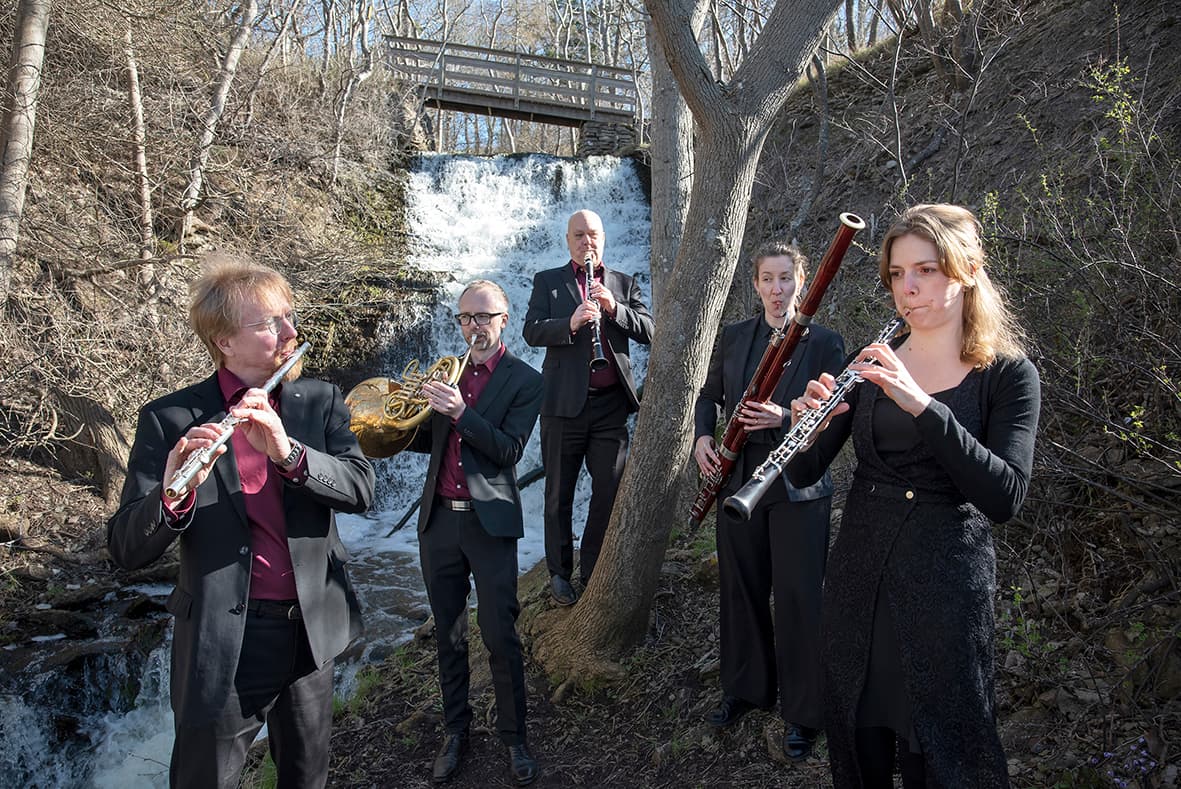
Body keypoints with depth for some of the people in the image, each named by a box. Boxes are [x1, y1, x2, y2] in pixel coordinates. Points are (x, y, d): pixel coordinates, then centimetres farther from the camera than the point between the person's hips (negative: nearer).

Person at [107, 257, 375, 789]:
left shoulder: (320, 402, 0)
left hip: (313, 630, 3)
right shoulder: (170, 419, -9)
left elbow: (360, 489, -12)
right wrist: (172, 496, -33)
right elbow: (127, 550, -12)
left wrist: (289, 452, -28)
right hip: (221, 643, -3)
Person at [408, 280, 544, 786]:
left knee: (500, 637, 0)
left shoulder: (524, 381, -3)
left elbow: (508, 450, -14)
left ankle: (513, 737, 17)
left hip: (489, 524, -4)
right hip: (439, 521, 5)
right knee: (448, 635, 13)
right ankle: (455, 732, 27)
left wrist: (460, 411, -25)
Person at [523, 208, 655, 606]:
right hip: (564, 403, -2)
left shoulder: (624, 284, 13)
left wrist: (614, 307, -14)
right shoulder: (547, 281, 7)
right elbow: (531, 331, -6)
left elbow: (648, 331, 3)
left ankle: (594, 572, 20)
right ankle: (559, 572, 22)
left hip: (611, 405, 2)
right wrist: (570, 323, -23)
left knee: (611, 490, 4)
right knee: (559, 494, 8)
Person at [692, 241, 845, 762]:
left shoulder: (824, 342, -4)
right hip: (738, 480, 4)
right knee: (741, 590, 14)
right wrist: (702, 437, -4)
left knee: (798, 597, 1)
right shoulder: (733, 337, 8)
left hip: (798, 488, -4)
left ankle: (802, 713, 16)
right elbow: (709, 396, 15)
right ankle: (745, 688, 33)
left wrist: (785, 418, -24)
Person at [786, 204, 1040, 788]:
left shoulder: (1009, 375, -6)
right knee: (857, 739, 18)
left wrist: (921, 403, -30)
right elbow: (803, 473, 0)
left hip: (945, 584, -3)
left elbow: (1005, 497, -21)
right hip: (857, 578, 3)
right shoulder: (870, 363, 3)